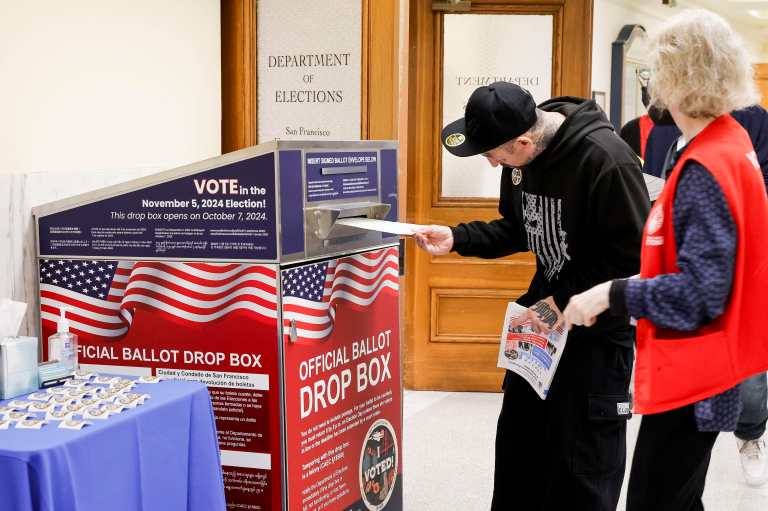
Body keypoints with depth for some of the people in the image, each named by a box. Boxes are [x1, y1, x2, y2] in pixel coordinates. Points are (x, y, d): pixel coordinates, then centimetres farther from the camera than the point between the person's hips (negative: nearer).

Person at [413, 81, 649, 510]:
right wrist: (457, 238, 0)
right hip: (544, 314, 8)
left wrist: (564, 304, -22)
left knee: (581, 474, 1)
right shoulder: (521, 156, 0)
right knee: (518, 444, 18)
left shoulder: (606, 159, -25)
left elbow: (634, 255, -22)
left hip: (597, 331, -7)